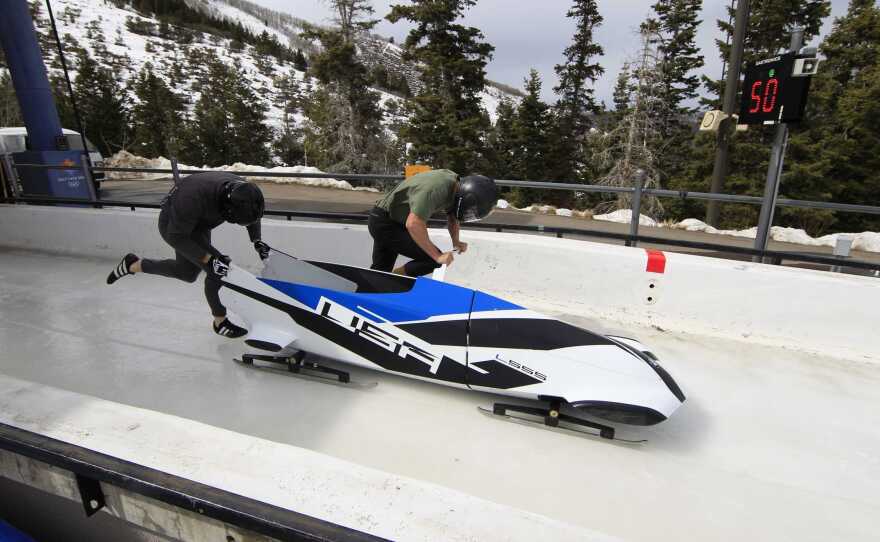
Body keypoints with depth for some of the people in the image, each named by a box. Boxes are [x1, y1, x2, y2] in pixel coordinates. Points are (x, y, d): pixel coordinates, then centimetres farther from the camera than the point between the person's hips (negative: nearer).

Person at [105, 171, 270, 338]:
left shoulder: (242, 189, -25)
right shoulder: (195, 198, -42)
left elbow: (252, 212, -1)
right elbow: (176, 237, -29)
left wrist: (257, 241, -13)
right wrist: (208, 259, -35)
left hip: (197, 222, 7)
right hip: (172, 225, -7)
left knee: (187, 272, 19)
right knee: (217, 270, -16)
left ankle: (133, 265, 35)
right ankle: (220, 322, 1)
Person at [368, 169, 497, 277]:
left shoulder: (456, 183, -3)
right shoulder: (437, 189, -32)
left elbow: (452, 216, 11)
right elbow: (413, 224, -35)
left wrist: (456, 241, -6)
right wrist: (437, 256, -30)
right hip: (384, 224, -9)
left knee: (381, 269, 19)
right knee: (432, 260, -14)